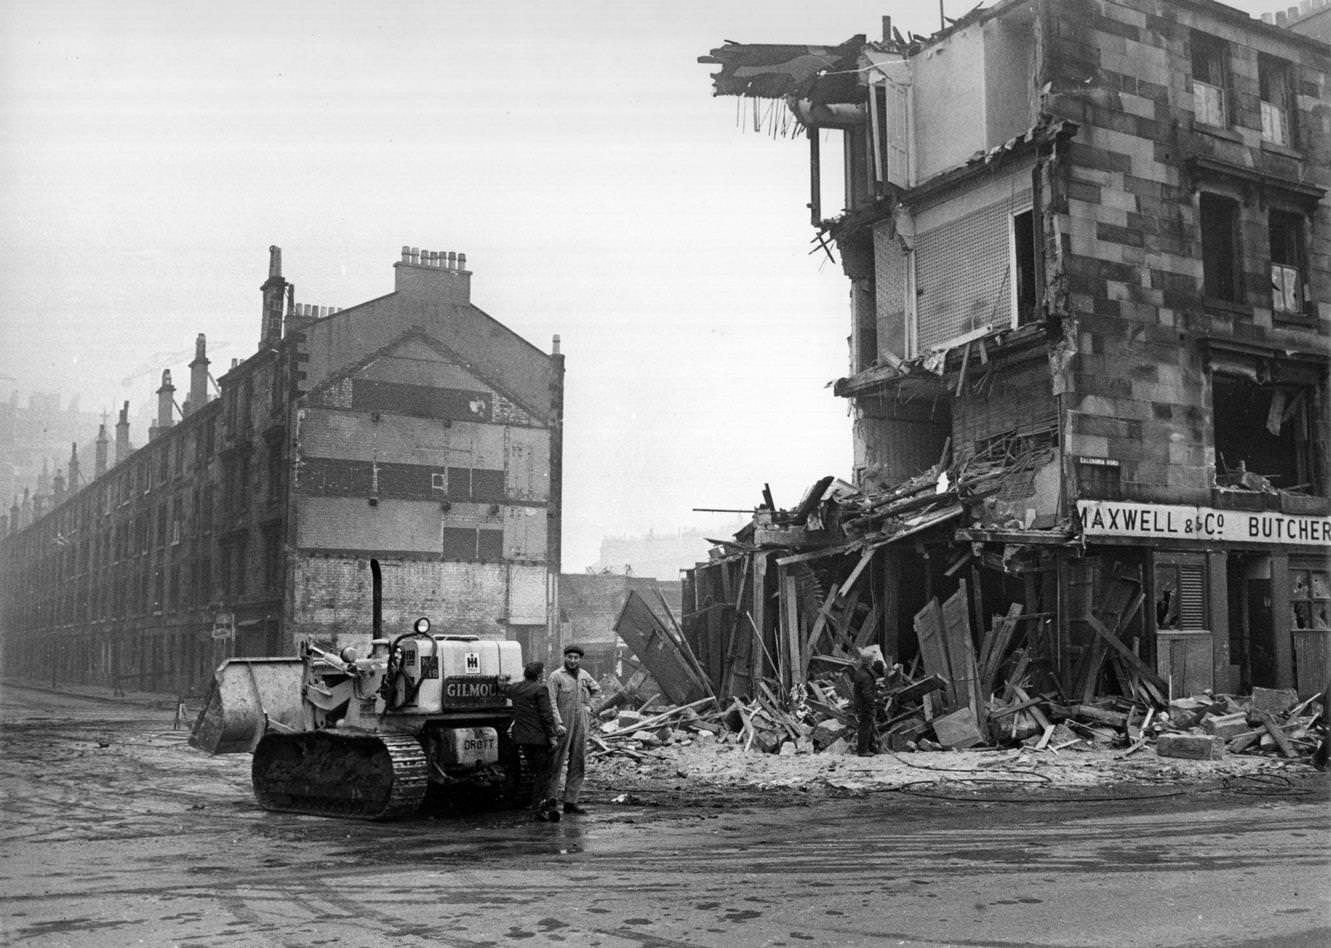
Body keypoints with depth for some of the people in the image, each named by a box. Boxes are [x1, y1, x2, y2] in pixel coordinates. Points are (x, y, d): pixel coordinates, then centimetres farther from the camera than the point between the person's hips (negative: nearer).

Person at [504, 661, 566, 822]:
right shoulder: (540, 689, -11)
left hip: (521, 737, 6)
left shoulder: (514, 688, 9)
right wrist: (552, 736, -10)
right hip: (539, 737, -6)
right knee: (542, 773, 3)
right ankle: (538, 807, 2)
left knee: (535, 772, 16)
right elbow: (546, 715, -14)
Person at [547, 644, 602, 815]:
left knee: (578, 764, 7)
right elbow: (551, 702, -13)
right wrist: (558, 723, -21)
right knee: (557, 763, -5)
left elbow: (596, 690, 29)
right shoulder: (556, 676, -7)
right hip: (563, 725, -6)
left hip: (581, 725, 6)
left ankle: (571, 801, 12)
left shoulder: (584, 675, 11)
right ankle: (551, 799, 2)